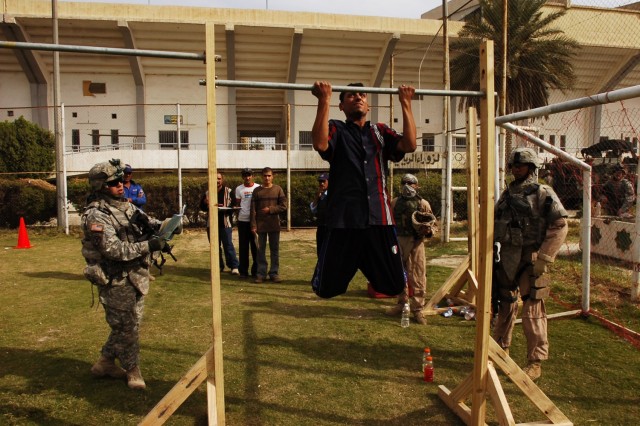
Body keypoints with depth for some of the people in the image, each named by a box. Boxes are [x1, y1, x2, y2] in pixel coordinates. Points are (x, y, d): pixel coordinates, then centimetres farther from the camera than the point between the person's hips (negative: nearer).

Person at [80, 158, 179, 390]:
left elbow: (147, 221, 14)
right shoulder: (96, 215, -18)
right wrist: (149, 245, -28)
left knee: (130, 324, 19)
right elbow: (114, 250, -25)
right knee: (126, 327, 5)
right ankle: (132, 371, 22)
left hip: (136, 277, 8)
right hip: (117, 281, -8)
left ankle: (105, 363, 36)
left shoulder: (126, 205, 8)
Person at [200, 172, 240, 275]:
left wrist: (224, 208, -22)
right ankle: (219, 266, 20)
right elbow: (202, 207, 15)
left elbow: (233, 205, -5)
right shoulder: (207, 193, 12)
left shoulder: (228, 191, 1)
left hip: (225, 222, -4)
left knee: (228, 244, -8)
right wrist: (205, 203, -8)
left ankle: (234, 266, -4)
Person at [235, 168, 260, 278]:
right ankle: (243, 271, 12)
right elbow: (237, 204, 11)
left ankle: (256, 270, 11)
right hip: (243, 220, 1)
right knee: (243, 246, 5)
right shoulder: (239, 189, 6)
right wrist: (236, 208, -9)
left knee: (256, 246, 3)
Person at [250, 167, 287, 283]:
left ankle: (274, 273, 14)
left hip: (274, 225, 0)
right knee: (261, 250, 4)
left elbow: (283, 206, -1)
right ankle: (261, 273, 10)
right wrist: (253, 225, -6)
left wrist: (270, 209, -11)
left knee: (274, 250, 5)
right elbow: (253, 210, 0)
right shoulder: (257, 191, 3)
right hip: (260, 225, 0)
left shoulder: (278, 189, 3)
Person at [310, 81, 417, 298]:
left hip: (379, 218, 3)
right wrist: (324, 101, -17)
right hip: (345, 220, -2)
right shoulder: (336, 129, 8)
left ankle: (374, 279, 42)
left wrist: (405, 103, 0)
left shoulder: (380, 131, 18)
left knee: (394, 286, 8)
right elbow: (320, 144, -15)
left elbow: (410, 144, 0)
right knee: (327, 288, 3)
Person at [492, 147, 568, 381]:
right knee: (504, 306, 17)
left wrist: (543, 258, -16)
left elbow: (559, 227, -11)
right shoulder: (506, 195, 13)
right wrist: (492, 251, 9)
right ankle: (500, 347, 33)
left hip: (530, 260, -6)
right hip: (505, 259, 6)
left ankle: (535, 361, 9)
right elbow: (494, 225, 18)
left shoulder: (543, 194, -5)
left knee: (532, 311, -3)